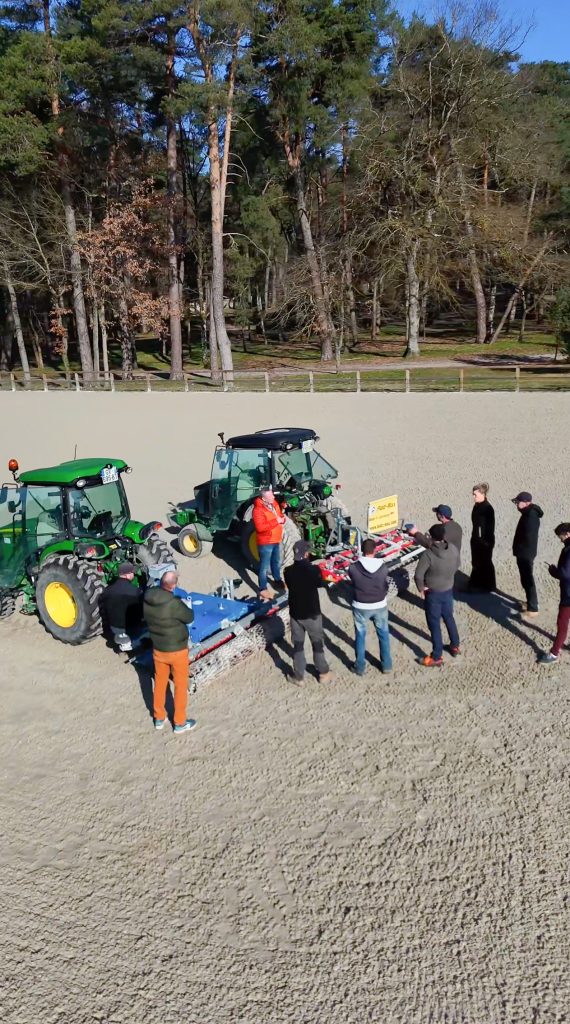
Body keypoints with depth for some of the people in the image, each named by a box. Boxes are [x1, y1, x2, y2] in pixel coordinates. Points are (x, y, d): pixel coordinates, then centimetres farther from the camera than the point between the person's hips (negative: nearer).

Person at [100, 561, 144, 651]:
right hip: (132, 629, -4)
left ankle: (119, 637, 12)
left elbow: (103, 610, 1)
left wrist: (108, 624, 16)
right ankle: (128, 639, 11)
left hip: (114, 628, 4)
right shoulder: (135, 591, -21)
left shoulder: (108, 590, -10)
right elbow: (142, 609, -10)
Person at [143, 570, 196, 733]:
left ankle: (159, 718, 38)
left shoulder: (147, 600, -13)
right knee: (180, 685, 13)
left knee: (159, 682, 23)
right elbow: (189, 617, -15)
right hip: (177, 650, -5)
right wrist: (184, 606, 4)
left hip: (158, 649, 5)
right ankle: (180, 723, 26)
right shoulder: (174, 603, -31)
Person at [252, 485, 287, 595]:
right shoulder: (258, 510, -24)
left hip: (276, 540, 8)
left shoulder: (274, 504, 2)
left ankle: (277, 580, 47)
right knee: (265, 566, 0)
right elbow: (260, 527, -32)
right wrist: (276, 521, -29)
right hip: (265, 542, -8)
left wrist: (282, 520, -9)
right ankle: (263, 588, 10)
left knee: (276, 562, 26)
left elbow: (280, 515, 16)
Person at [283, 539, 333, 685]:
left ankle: (299, 676, 22)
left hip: (295, 613, 3)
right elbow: (321, 584, -2)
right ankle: (323, 673, 28)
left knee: (298, 645, 14)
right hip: (312, 613, -2)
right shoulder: (313, 570, -20)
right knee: (317, 643, 16)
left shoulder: (288, 571, -10)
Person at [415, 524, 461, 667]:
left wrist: (421, 588, -10)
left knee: (434, 624, 7)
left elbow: (418, 575, -27)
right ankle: (455, 646, 43)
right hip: (448, 590, 6)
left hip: (433, 593, -6)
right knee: (449, 618, 26)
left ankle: (436, 657, 17)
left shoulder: (428, 554, -28)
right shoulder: (453, 550, -10)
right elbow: (456, 566, 8)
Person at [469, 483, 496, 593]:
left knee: (485, 563, 5)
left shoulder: (488, 508, -22)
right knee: (476, 562, 18)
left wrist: (487, 541, -19)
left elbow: (490, 526, -20)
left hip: (485, 540, -8)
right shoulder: (477, 505, 4)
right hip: (476, 539, 8)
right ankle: (476, 583, 32)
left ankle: (488, 586, 20)